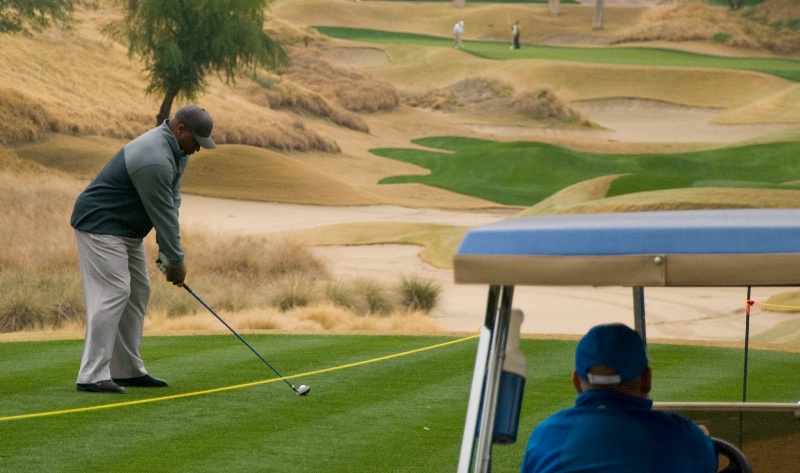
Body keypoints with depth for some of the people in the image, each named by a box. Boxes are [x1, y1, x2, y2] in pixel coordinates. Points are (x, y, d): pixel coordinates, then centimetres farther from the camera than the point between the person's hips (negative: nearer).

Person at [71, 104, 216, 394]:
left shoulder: (176, 151, 5)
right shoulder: (155, 161, -29)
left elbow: (172, 203, 3)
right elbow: (163, 215, -22)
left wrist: (168, 252, -5)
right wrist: (176, 261, -12)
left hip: (126, 230, 11)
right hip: (100, 226, -11)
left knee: (138, 292, 10)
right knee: (113, 293, -16)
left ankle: (127, 370, 14)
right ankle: (92, 376, -19)